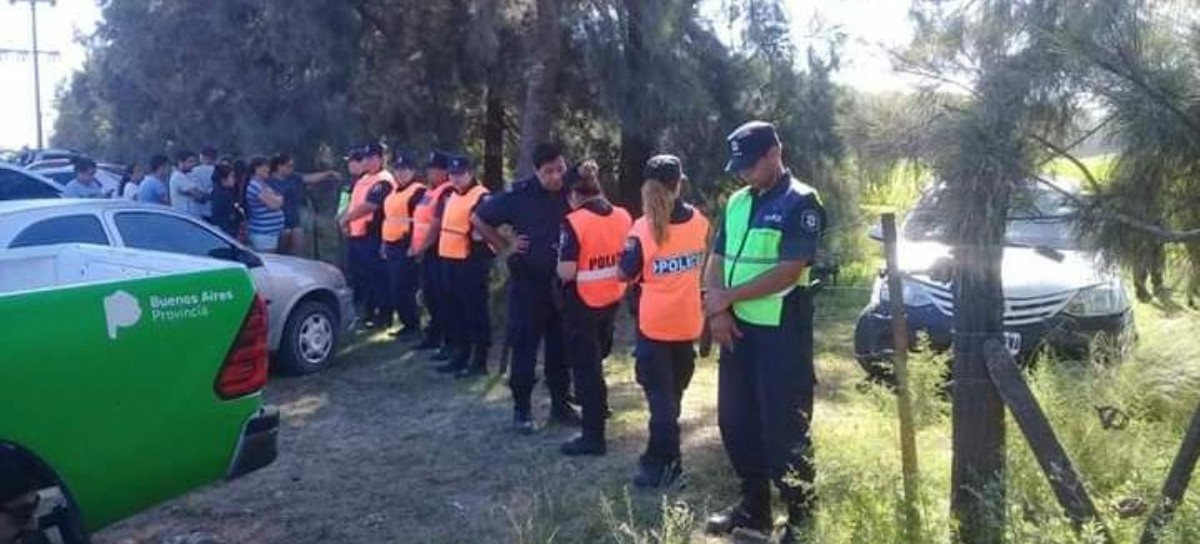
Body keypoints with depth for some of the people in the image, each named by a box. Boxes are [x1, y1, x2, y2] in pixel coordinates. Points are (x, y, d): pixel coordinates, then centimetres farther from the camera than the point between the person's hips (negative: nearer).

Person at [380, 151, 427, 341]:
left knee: (402, 289, -9)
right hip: (391, 247, 10)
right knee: (393, 289, 12)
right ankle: (408, 324, 22)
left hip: (406, 247, -10)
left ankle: (413, 327, 2)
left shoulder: (419, 191, -11)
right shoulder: (394, 192, 17)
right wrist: (384, 243, 22)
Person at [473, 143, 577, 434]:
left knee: (561, 346, 11)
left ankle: (560, 403, 24)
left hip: (563, 283, 2)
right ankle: (522, 408, 14)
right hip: (528, 283, -2)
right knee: (524, 346, 3)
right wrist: (505, 247, -2)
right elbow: (480, 218, 2)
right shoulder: (520, 196, -10)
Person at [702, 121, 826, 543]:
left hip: (782, 331, -7)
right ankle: (754, 506, 27)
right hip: (738, 327, 7)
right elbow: (717, 260, 11)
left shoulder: (800, 202, -9)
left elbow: (789, 271, -18)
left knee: (785, 428, -2)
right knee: (736, 421, 13)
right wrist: (717, 309, -7)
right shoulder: (737, 202, 13)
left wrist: (728, 297, -13)